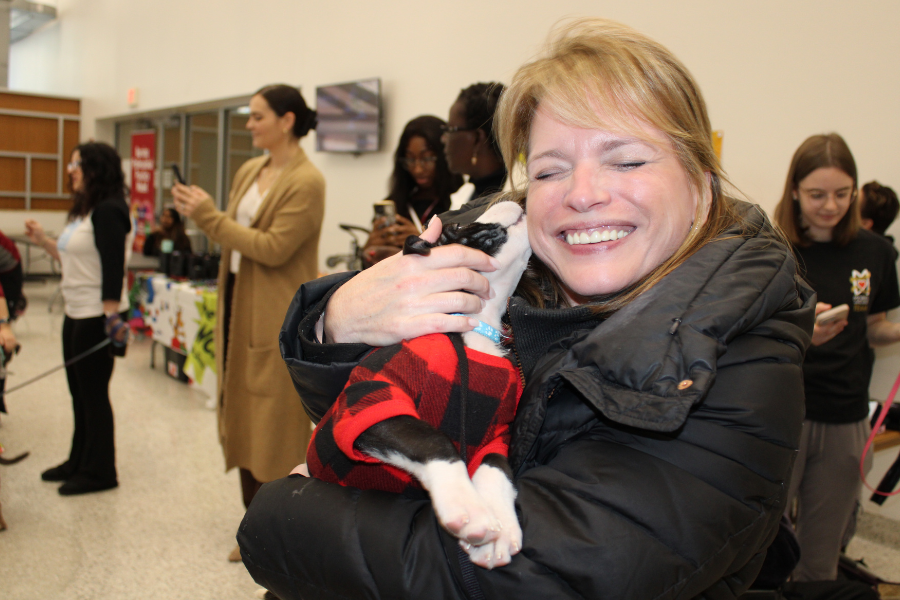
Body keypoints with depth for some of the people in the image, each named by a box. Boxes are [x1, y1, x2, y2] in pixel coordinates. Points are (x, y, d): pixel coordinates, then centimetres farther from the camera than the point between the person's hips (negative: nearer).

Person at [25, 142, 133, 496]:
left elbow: (113, 268, -21)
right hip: (76, 314, 10)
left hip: (97, 316, -10)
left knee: (94, 393, 0)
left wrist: (111, 318, -24)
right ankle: (79, 462, 30)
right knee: (79, 391, 17)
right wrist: (43, 241, 15)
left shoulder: (108, 211, -15)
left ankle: (99, 473, 12)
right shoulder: (84, 211, 16)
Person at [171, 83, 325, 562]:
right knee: (242, 419, 14)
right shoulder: (249, 171, 11)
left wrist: (209, 216, -17)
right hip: (238, 307, 9)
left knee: (275, 426, 0)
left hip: (278, 319, -8)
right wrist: (202, 214, 0)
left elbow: (274, 248, -20)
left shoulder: (306, 182, -14)